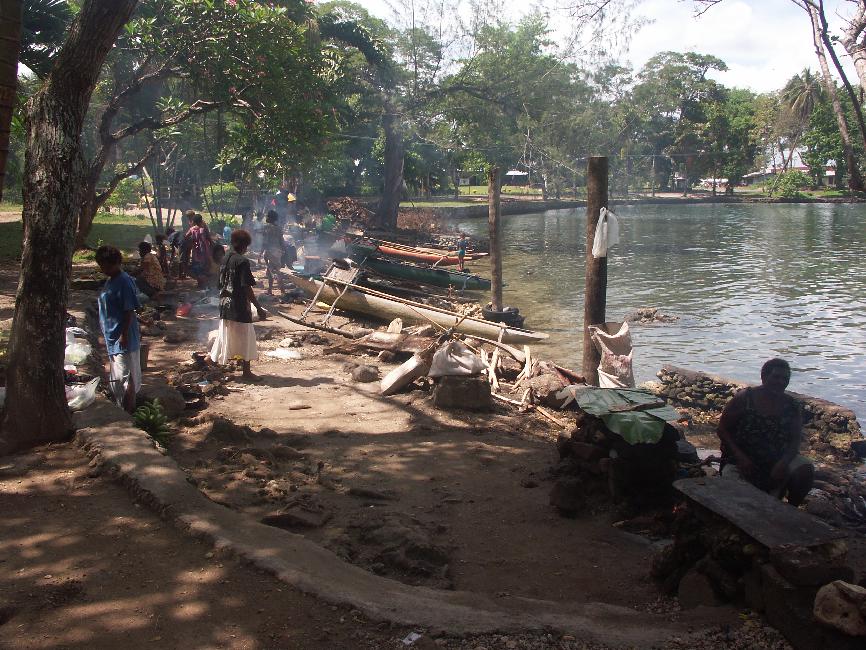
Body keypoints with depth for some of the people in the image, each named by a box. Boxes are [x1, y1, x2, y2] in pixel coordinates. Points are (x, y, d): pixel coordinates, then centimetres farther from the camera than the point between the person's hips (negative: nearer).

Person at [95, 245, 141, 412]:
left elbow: (129, 311, -19)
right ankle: (121, 409, 28)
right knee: (116, 378, 17)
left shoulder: (124, 282, -17)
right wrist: (105, 334, 21)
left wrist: (124, 335, -21)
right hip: (112, 338, 10)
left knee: (126, 377, -2)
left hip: (123, 340, -10)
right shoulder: (110, 281, 11)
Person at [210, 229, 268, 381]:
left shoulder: (225, 259, 7)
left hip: (225, 304, 8)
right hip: (239, 306, -8)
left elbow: (221, 284, 13)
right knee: (246, 337, 4)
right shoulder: (242, 261, -16)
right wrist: (259, 308, -17)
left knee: (224, 336, 18)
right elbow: (246, 288, -19)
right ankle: (246, 371, 9)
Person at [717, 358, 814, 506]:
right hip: (742, 459, -3)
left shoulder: (791, 406, 0)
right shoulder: (744, 399, -9)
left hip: (777, 459, 3)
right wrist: (741, 458, -18)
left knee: (805, 470, -24)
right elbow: (722, 430, -6)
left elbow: (795, 441, -3)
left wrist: (783, 463, -24)